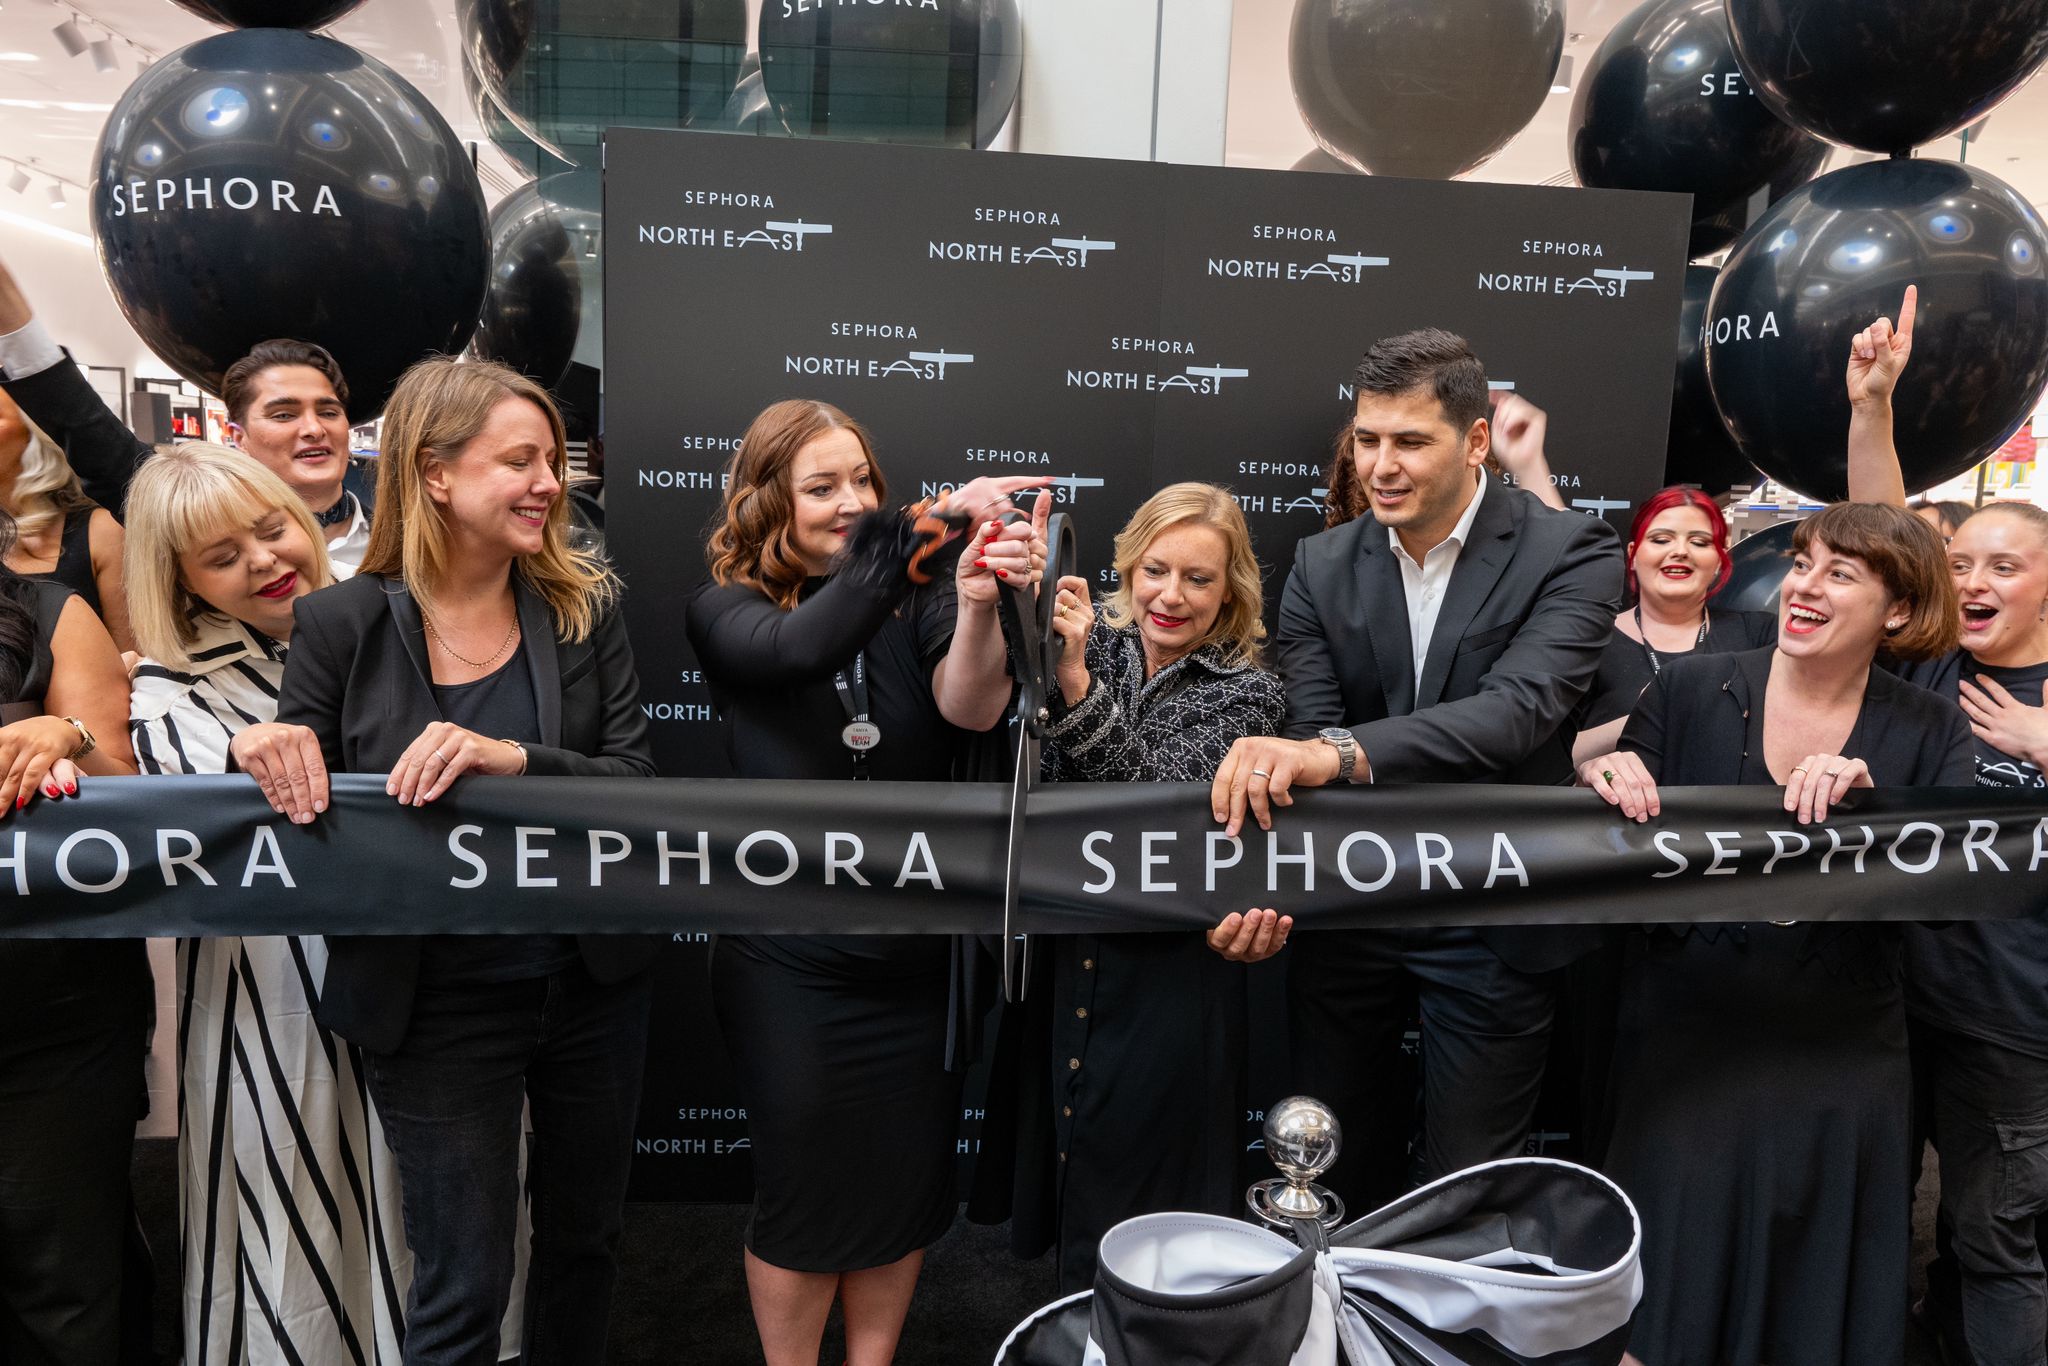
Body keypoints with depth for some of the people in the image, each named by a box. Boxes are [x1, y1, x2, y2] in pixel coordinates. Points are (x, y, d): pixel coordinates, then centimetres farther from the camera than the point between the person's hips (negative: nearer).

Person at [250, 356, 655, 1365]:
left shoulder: (587, 608, -3)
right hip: (437, 1002, -3)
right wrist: (275, 756, -24)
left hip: (591, 979, 3)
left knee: (585, 1235, 22)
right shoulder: (342, 622, -8)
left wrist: (511, 756, -29)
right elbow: (304, 810, -2)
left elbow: (636, 782, -11)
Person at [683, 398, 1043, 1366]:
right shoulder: (724, 611, -6)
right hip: (790, 962, -2)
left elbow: (971, 707, -19)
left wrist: (977, 603, -40)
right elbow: (803, 647, -28)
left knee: (907, 1182, 16)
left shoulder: (912, 600, -3)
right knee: (803, 1193, 11)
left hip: (917, 952, 3)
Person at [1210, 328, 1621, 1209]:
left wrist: (1341, 751, -44)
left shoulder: (1569, 554, -12)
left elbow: (1519, 709, -29)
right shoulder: (1322, 566, -2)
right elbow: (1308, 737, -11)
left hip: (1492, 924, -3)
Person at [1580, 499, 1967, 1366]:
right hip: (1687, 1048, -1)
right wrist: (1608, 781, -23)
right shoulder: (1688, 691, -4)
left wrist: (1867, 798, -27)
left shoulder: (1930, 734, 0)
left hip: (1841, 1068, 1)